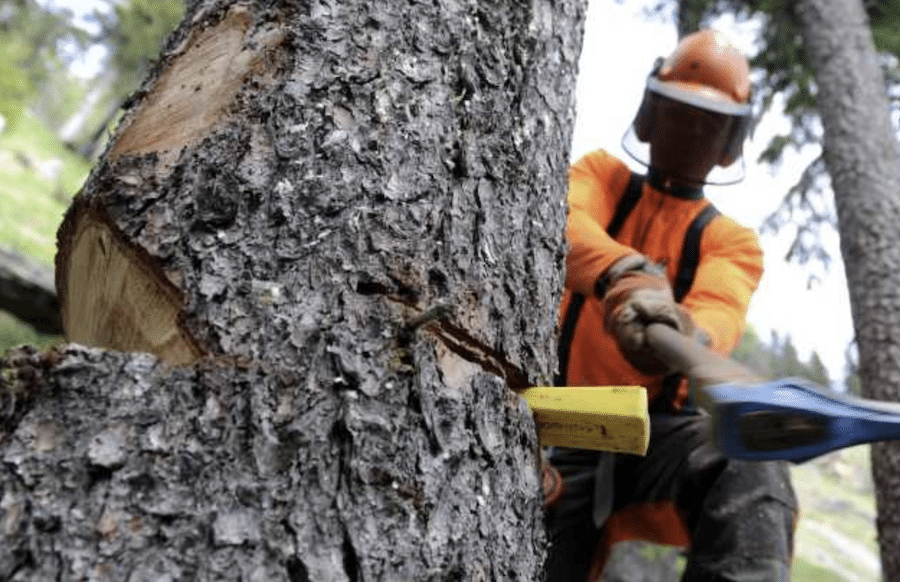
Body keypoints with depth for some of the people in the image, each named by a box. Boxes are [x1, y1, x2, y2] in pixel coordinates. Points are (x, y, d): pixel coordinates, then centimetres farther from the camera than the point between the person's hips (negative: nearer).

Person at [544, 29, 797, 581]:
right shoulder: (602, 174, 8)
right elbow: (561, 224, -18)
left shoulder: (732, 242, 8)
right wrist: (625, 273, -42)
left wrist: (686, 339, -44)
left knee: (754, 472, -32)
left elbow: (719, 312, -17)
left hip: (663, 427, 0)